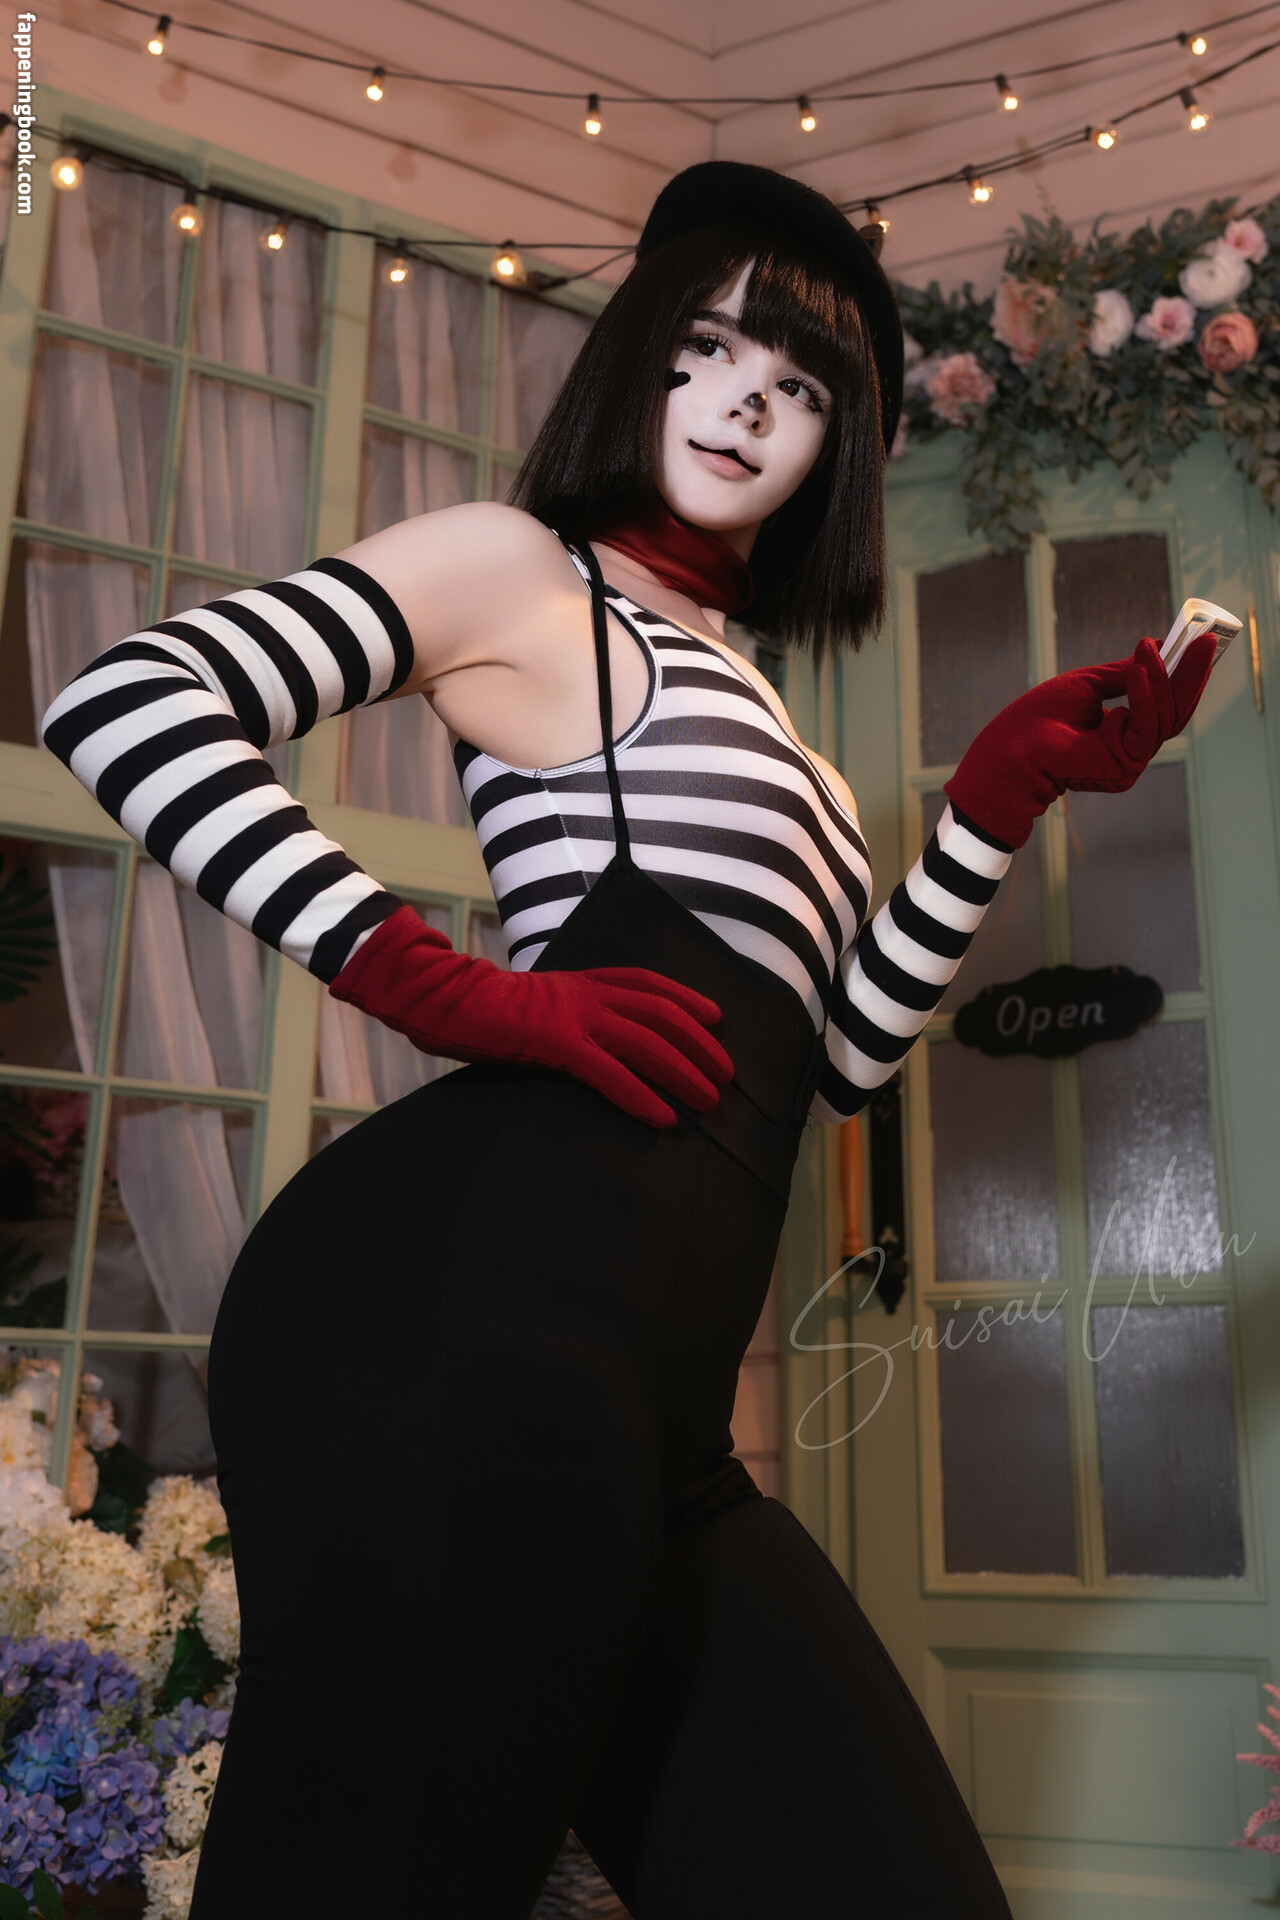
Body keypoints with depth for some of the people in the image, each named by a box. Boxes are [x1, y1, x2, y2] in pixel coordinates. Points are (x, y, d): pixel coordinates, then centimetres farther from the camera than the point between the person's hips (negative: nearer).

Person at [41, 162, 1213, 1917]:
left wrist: (1008, 790, 17)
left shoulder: (723, 693, 32)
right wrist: (455, 988, -13)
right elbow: (127, 704, -5)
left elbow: (836, 1054, 25)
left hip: (651, 1412, 8)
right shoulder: (521, 563, 9)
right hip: (478, 1308, -8)